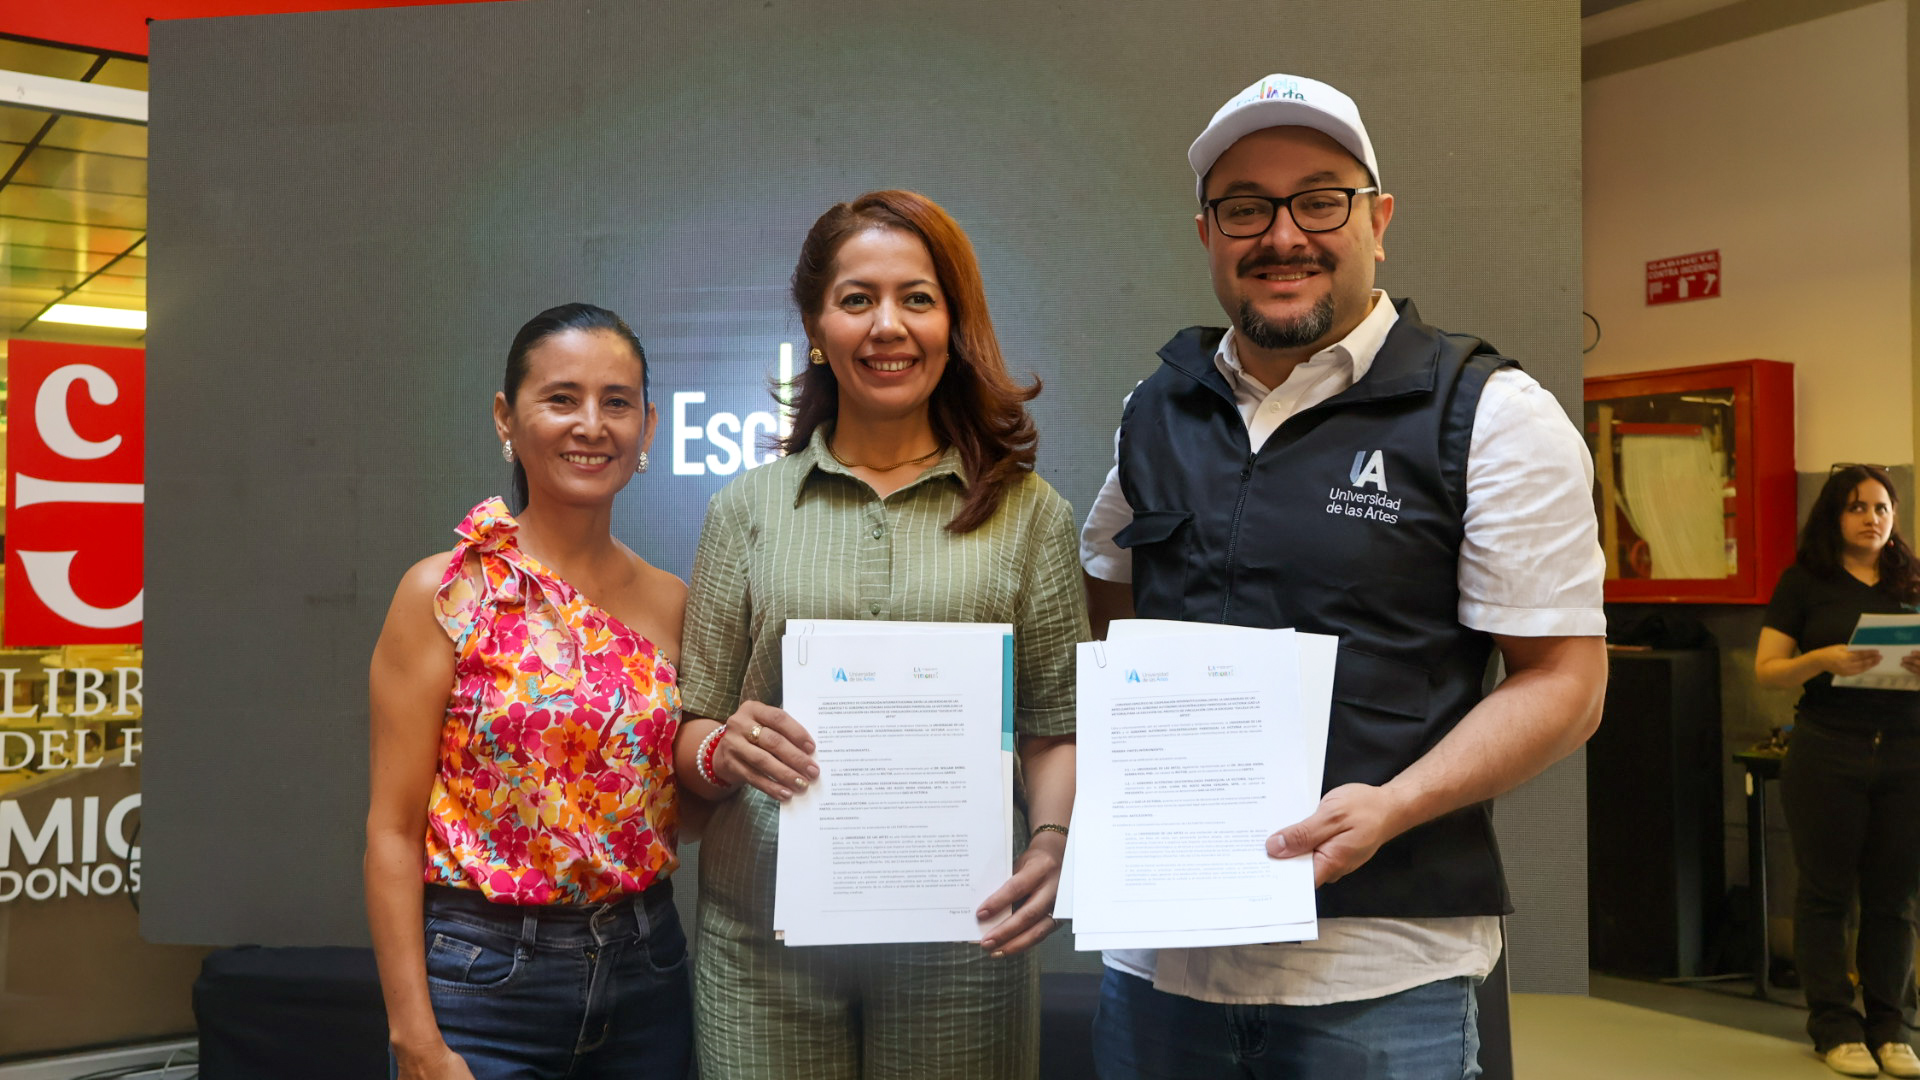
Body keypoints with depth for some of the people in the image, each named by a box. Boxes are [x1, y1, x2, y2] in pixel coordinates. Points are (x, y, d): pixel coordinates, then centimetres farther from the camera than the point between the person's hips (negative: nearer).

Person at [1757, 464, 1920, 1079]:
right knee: (1826, 893, 4)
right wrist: (1823, 660, -19)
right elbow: (1766, 671, -1)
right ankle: (1834, 1028, 14)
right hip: (1828, 752, -2)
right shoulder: (1806, 581, 2)